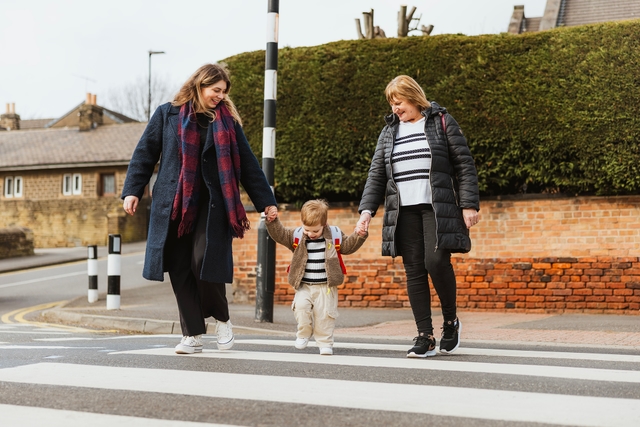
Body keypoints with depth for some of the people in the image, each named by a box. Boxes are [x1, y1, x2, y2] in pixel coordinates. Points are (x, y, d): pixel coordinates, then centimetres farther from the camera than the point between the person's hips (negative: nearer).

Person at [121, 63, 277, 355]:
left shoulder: (228, 121, 9)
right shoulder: (168, 115, 7)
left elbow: (247, 164, 12)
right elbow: (145, 154, 7)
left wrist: (265, 201, 12)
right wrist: (132, 191, -1)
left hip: (212, 205, -1)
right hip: (173, 205, 1)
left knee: (204, 262, -14)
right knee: (180, 269, 0)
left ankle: (222, 318, 12)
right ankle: (192, 335, 9)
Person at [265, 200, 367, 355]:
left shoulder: (334, 236, 0)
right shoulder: (296, 236, 0)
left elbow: (348, 246, 6)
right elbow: (279, 234, -2)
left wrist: (359, 236, -9)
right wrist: (272, 221, -17)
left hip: (326, 286, -1)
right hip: (303, 285, 1)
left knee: (324, 314, -5)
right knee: (301, 306, -19)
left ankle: (325, 343, 10)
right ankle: (304, 333, 6)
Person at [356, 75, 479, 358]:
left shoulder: (442, 122, 3)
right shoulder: (389, 131, 15)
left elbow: (464, 165, 0)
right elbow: (376, 175, 14)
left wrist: (469, 205, -7)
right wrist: (367, 210, 2)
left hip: (437, 208, -4)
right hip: (405, 211, 4)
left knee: (436, 262, -18)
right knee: (414, 271, 0)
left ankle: (451, 321, 6)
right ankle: (425, 337, 4)